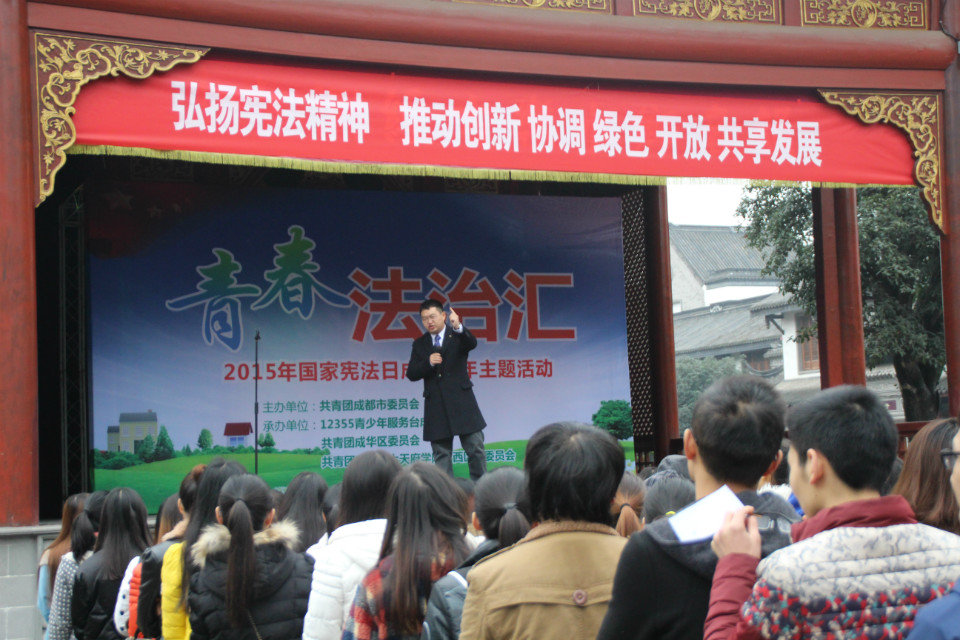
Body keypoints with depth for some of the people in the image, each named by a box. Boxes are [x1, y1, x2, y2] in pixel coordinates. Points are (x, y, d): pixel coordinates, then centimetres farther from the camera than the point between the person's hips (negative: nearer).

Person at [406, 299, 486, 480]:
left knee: (475, 448, 0)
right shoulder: (419, 344, 12)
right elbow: (411, 374, 4)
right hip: (436, 407, 2)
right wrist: (428, 363, -14)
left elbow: (472, 343, -19)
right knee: (441, 454, 4)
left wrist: (458, 327, -38)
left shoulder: (457, 336, 4)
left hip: (461, 402, -2)